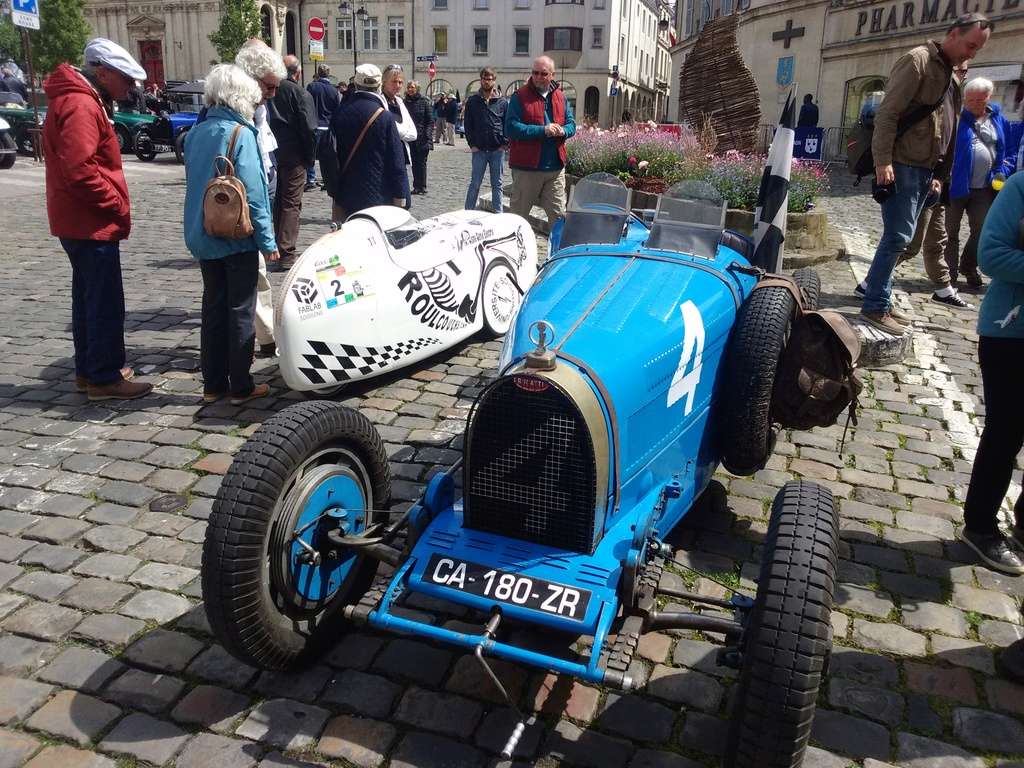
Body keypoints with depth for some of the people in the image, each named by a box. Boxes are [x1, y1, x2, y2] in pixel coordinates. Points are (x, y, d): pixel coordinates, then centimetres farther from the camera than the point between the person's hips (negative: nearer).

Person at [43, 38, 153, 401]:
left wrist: (113, 202, 12)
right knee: (106, 303, -5)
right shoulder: (81, 106, -18)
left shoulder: (82, 100, 16)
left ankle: (89, 369, 26)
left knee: (88, 297, 16)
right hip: (92, 224, -11)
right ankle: (104, 378, 2)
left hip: (82, 221, 11)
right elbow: (79, 171, -26)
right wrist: (117, 204, -16)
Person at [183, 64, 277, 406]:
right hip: (238, 238, -6)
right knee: (241, 312, 4)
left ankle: (213, 384, 20)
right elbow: (252, 193, -17)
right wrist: (267, 241, -13)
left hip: (203, 237, 6)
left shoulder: (195, 133, 6)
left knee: (213, 308, 14)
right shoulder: (240, 133, -14)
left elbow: (194, 184, 13)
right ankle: (241, 387, 11)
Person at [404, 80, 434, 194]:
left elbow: (430, 121, -4)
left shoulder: (425, 101, -2)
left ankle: (422, 187, 5)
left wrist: (428, 137, -13)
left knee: (421, 162, -1)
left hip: (422, 138, -4)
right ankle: (417, 186, 12)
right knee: (414, 163, 7)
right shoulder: (405, 102, 9)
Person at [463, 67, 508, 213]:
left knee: (497, 184, 8)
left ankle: (498, 213, 14)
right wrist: (472, 144, -4)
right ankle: (468, 212, 10)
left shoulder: (503, 102, 3)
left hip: (497, 150, 0)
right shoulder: (472, 101, 3)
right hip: (479, 150, 0)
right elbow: (467, 124, 4)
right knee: (475, 184, 3)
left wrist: (504, 143, -6)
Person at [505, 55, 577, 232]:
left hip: (555, 167, 4)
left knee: (558, 215, 7)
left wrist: (562, 131, -11)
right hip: (526, 167, -4)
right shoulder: (520, 97, -3)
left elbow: (571, 124, 14)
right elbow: (511, 128, -13)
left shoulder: (560, 97, 13)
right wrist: (543, 130, -18)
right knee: (518, 215, 5)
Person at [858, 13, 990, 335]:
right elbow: (887, 113, -15)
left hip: (924, 170, 9)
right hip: (902, 167, -9)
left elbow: (947, 130, 24)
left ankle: (880, 299, 16)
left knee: (899, 237, 10)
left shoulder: (952, 76, 20)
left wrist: (939, 173, 18)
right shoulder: (918, 60, -6)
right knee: (897, 237, -11)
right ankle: (874, 307, -6)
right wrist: (883, 161, -22)